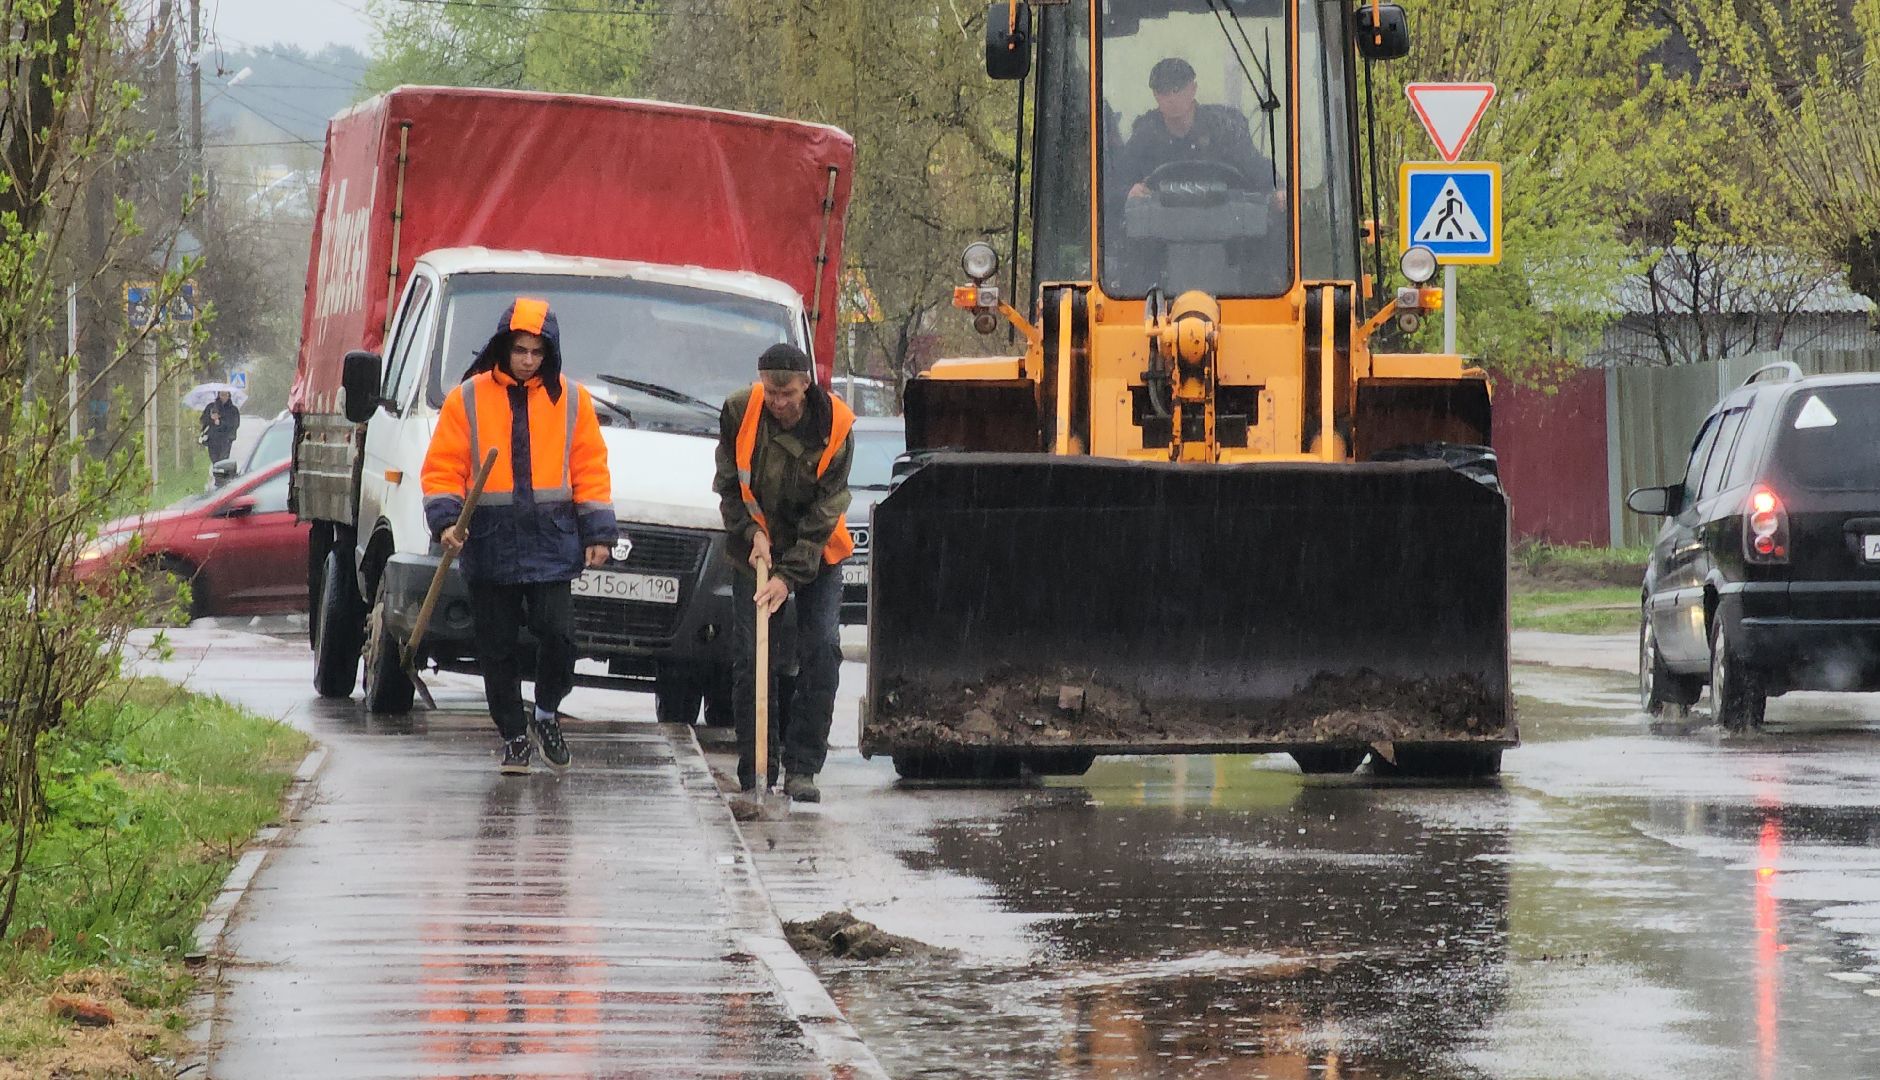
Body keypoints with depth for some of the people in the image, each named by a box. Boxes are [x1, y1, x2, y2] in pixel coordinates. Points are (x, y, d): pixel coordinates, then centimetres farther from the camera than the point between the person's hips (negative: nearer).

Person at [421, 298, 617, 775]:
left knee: (557, 633, -11)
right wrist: (445, 521, -11)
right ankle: (514, 737, 16)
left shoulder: (571, 400, 7)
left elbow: (590, 469, 10)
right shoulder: (468, 398, 2)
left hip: (550, 543, 0)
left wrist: (598, 533, 4)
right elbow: (443, 468, 4)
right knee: (497, 648, 4)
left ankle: (547, 713, 14)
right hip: (489, 546, 0)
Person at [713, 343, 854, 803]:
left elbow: (824, 511, -18)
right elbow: (729, 486, -2)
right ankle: (755, 776, 3)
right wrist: (752, 532, -18)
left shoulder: (834, 425, -19)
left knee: (821, 651, -11)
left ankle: (801, 768, -5)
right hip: (755, 552, 1)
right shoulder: (739, 413, -14)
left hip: (816, 555, -1)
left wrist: (789, 576, -23)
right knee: (751, 660, -3)